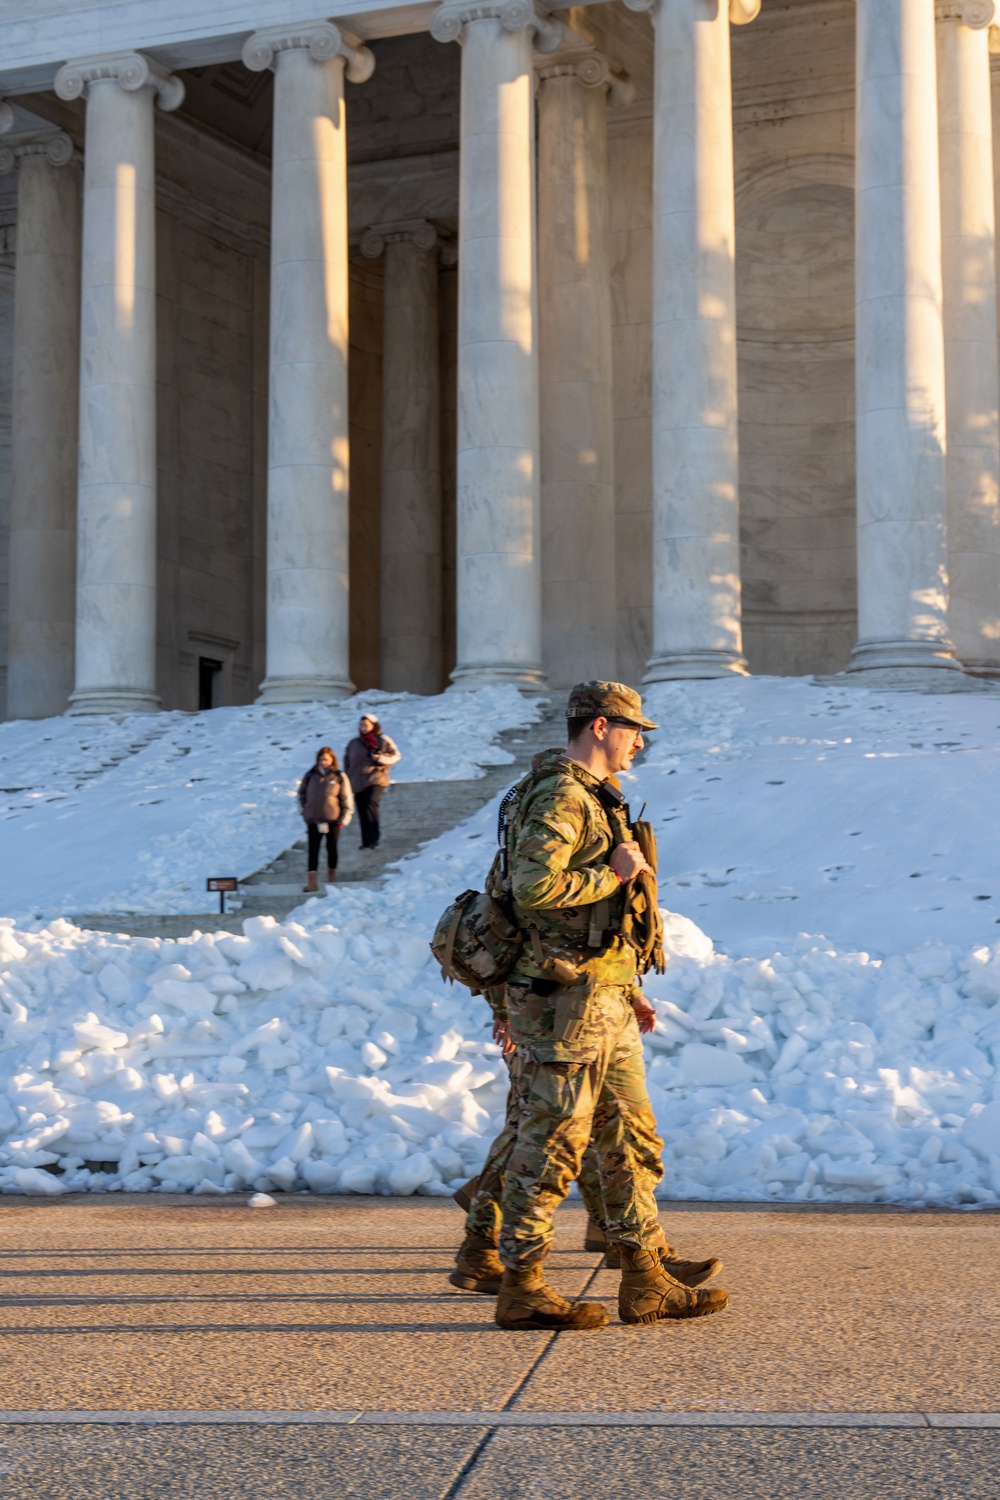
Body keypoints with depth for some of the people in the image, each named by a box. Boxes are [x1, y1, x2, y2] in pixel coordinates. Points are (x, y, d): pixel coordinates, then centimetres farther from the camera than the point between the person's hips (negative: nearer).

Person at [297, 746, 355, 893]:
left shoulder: (339, 777, -5)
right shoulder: (310, 776, 0)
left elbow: (346, 799, -1)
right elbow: (302, 793, 13)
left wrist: (344, 819, -4)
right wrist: (306, 810, 4)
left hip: (332, 820, -1)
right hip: (313, 820, 1)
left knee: (331, 848, 14)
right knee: (313, 850, -2)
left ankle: (331, 876, 31)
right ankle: (311, 880, -5)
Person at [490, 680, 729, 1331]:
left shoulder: (596, 799, 19)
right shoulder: (558, 798, -14)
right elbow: (534, 887, -29)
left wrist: (628, 988, 22)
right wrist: (614, 873, -16)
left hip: (604, 1000, 10)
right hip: (564, 1001, -10)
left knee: (631, 1138, 11)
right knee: (553, 1143, -4)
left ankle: (647, 1282, 17)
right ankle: (522, 1288, 4)